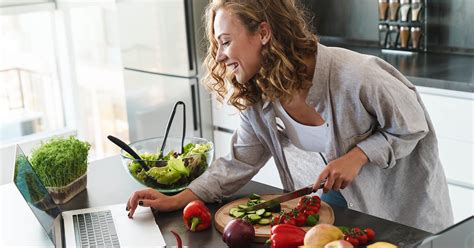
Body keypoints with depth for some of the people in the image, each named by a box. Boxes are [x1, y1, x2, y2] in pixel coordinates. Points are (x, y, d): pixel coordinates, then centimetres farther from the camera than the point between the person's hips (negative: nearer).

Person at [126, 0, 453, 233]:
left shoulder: (352, 74, -33)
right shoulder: (259, 99, -14)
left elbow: (413, 125, -18)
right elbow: (238, 164, -10)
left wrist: (357, 156, -31)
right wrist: (177, 200, -21)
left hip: (405, 198, -4)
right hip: (344, 192, 5)